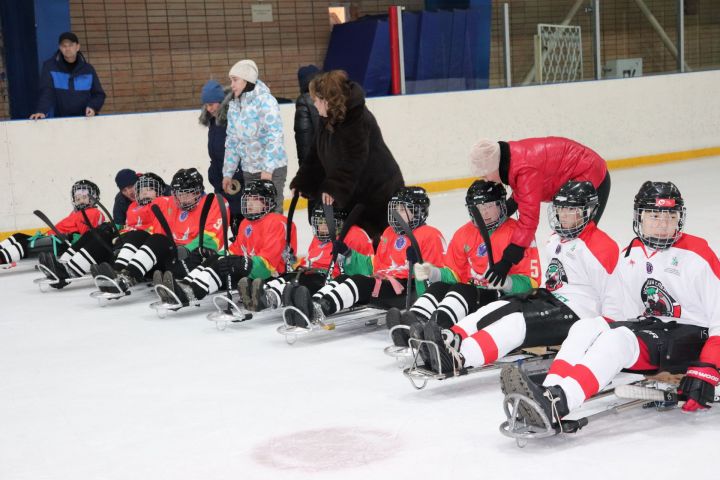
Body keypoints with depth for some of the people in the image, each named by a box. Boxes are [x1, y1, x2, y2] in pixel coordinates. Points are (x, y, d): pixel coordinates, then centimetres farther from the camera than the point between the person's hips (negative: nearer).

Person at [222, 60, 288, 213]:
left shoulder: (265, 100, -13)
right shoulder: (234, 105, 8)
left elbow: (275, 135, -19)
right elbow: (232, 141, 14)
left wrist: (267, 168, -24)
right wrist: (228, 173, 13)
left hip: (272, 169, -7)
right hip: (248, 170, 7)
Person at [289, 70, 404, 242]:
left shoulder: (358, 118, -23)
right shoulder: (328, 120, 5)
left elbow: (353, 160, -30)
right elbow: (317, 155, 12)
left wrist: (333, 188, -35)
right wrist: (301, 183, 9)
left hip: (379, 191, -9)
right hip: (353, 193, 9)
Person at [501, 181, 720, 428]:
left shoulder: (698, 255, -9)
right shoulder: (630, 256, 10)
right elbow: (614, 311, 12)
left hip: (693, 336, -6)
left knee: (619, 339, -32)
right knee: (587, 326, -19)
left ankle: (555, 404, -52)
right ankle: (549, 395, -40)